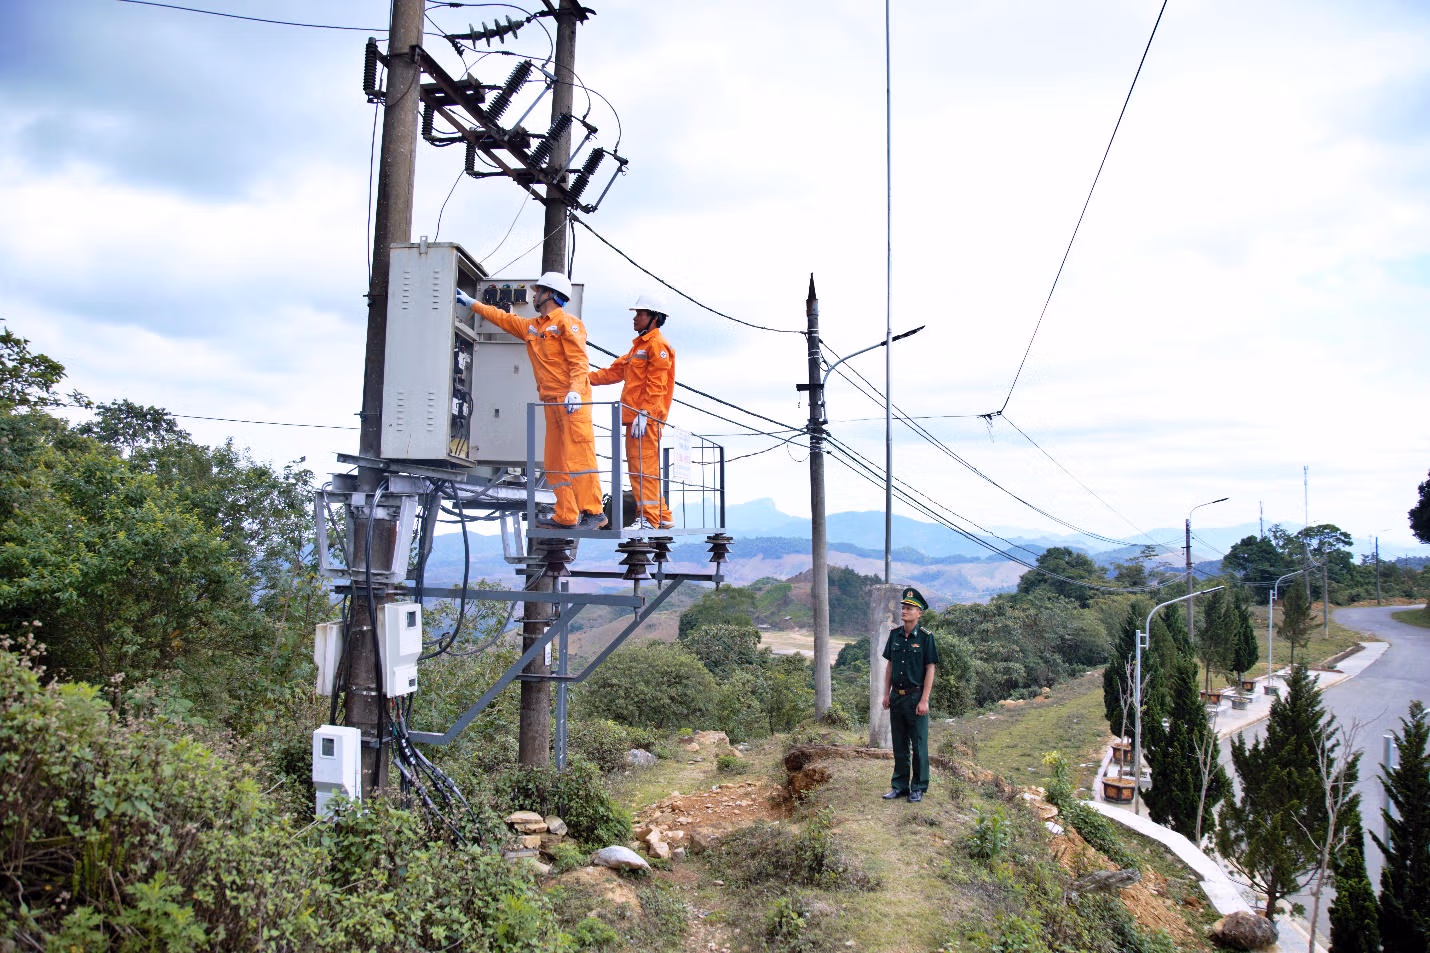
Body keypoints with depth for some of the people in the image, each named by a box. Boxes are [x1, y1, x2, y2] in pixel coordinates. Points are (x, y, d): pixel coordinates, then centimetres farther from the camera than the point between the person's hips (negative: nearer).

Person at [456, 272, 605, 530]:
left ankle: (593, 512, -11)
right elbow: (503, 319, 34)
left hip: (573, 401, -9)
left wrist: (575, 391, -27)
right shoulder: (531, 327, 21)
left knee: (578, 457, -12)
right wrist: (472, 303, 38)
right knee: (554, 462, 6)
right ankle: (566, 517, 8)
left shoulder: (566, 323, -5)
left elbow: (580, 361, -14)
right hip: (552, 402, 9)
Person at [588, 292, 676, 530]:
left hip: (646, 418, -10)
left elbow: (656, 384, -15)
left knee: (644, 466, -12)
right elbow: (615, 371, 23)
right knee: (637, 467, 11)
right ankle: (662, 516, 17)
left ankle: (649, 518, -11)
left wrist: (644, 413, -23)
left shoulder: (658, 345, -6)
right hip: (634, 417, 10)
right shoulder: (640, 345, 25)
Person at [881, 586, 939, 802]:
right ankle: (899, 786, 20)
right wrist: (886, 694, 8)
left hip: (916, 697, -5)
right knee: (899, 745, 11)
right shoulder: (894, 635, 7)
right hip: (897, 697, 5)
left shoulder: (925, 637, -8)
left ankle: (918, 788, 13)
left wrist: (924, 700, -13)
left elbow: (930, 670, -9)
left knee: (919, 745, 3)